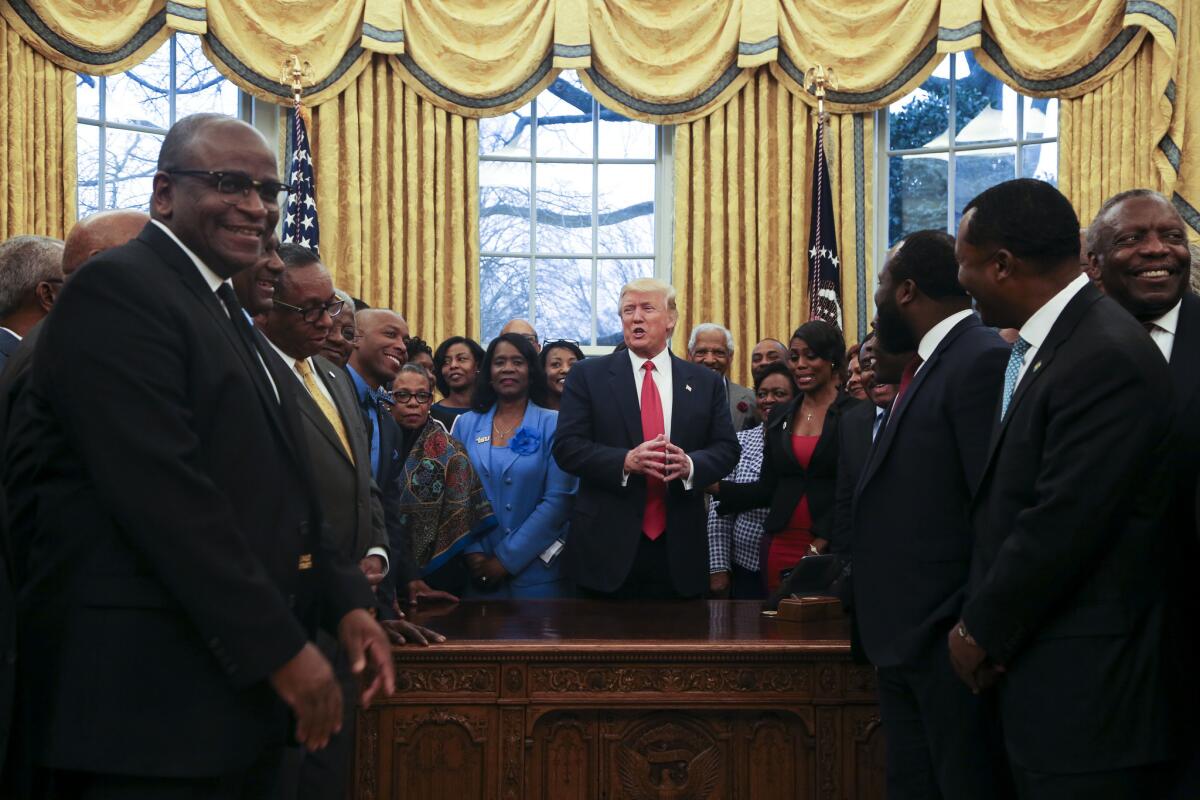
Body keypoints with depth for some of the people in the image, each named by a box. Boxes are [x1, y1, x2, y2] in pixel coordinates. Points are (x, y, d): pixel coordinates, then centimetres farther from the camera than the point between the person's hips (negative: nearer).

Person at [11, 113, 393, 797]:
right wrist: (281, 648, -19)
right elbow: (167, 496, -22)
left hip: (241, 682, 9)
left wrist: (345, 602, 7)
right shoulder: (118, 292, -13)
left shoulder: (225, 309, 17)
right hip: (151, 692, -9)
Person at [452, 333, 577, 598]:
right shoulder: (465, 425, 7)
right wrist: (473, 552, -10)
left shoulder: (554, 424, -3)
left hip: (538, 570, -2)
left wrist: (507, 559, -12)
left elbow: (559, 499, -9)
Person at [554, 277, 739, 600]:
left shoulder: (706, 382, 10)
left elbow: (726, 449, 7)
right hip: (607, 546, -2)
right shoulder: (588, 375, 3)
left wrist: (690, 464, -15)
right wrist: (625, 461, -20)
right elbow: (567, 447, -4)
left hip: (679, 549, 2)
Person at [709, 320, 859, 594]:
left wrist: (821, 544, -13)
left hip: (832, 547, -4)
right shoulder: (780, 416, 11)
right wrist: (715, 487, -3)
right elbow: (767, 488, 11)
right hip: (781, 547, 4)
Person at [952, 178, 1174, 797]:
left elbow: (1061, 525, -21)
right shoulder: (1038, 349, 11)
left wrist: (982, 631, -10)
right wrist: (982, 622, 4)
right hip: (1038, 681, 9)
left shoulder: (1108, 357, -19)